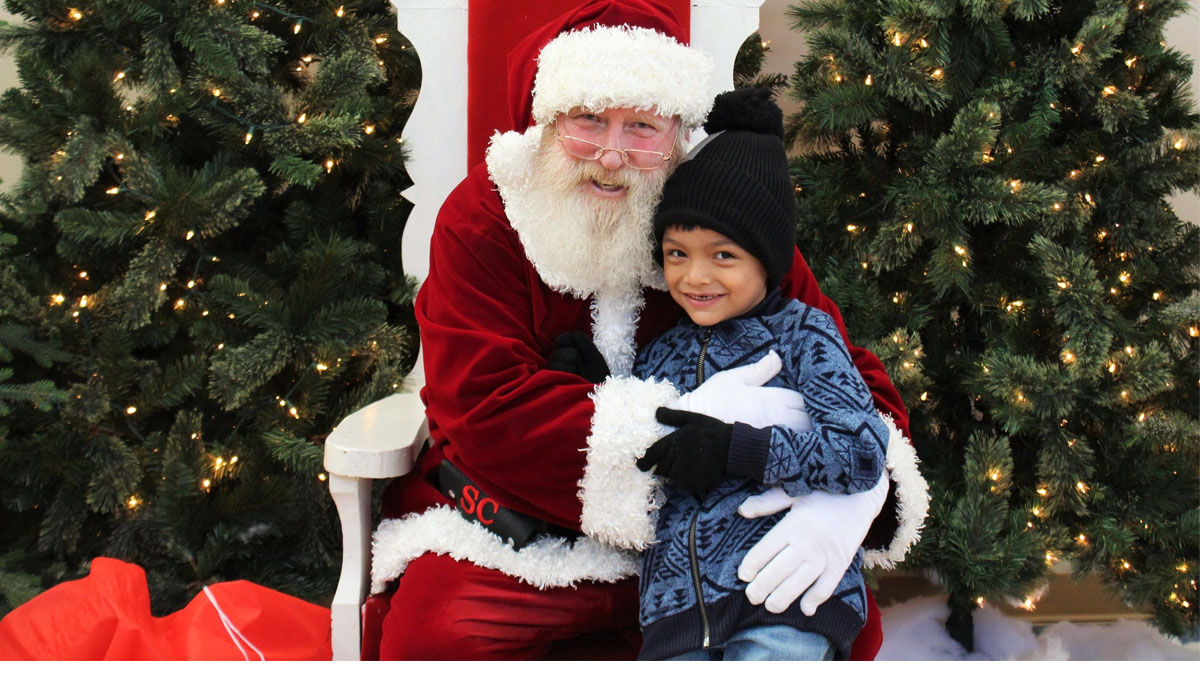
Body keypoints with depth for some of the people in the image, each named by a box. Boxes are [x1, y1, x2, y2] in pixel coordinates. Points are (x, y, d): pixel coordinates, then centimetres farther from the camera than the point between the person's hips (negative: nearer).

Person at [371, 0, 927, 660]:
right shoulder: (479, 218, -8)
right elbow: (484, 409, -19)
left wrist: (847, 495, -30)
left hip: (694, 541, 3)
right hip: (514, 540, -2)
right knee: (434, 640, -28)